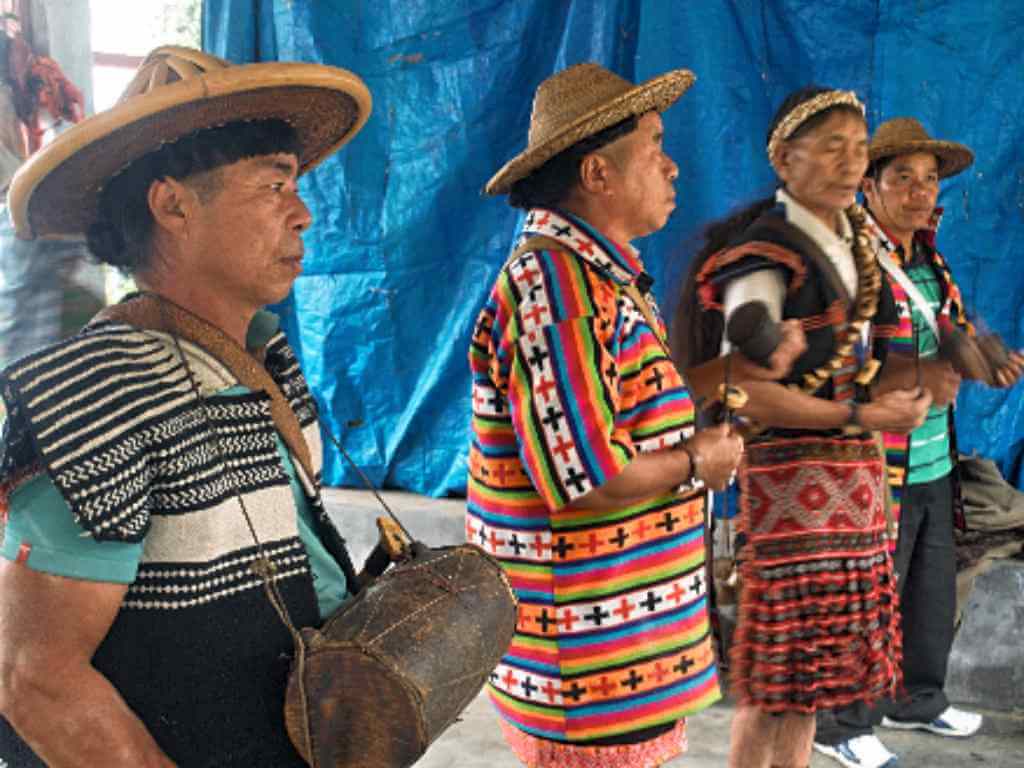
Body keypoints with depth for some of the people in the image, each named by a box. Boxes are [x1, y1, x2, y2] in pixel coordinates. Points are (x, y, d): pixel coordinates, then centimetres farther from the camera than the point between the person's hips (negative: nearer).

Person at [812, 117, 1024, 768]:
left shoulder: (931, 260, 10)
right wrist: (913, 378, -32)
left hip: (935, 465, 8)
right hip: (877, 470, -8)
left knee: (933, 592, 19)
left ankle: (918, 700, 40)